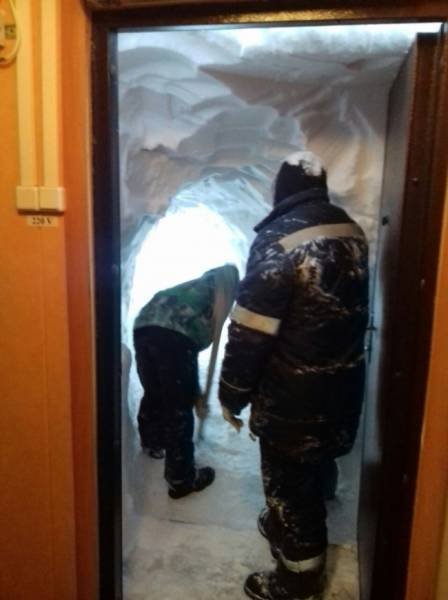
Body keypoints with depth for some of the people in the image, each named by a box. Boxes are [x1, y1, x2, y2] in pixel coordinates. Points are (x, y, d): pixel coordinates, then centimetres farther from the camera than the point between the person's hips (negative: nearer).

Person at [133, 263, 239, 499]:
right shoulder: (225, 279, 24)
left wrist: (195, 392, 50)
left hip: (144, 326, 8)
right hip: (174, 333, -7)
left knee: (153, 393, 30)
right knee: (179, 408, 6)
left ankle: (151, 442, 54)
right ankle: (181, 479, 20)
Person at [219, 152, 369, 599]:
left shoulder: (278, 240, -21)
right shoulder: (352, 232, 2)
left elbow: (250, 330, -21)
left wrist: (232, 395, -10)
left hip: (295, 391, -7)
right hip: (342, 381, 8)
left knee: (289, 479, 12)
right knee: (313, 467, 26)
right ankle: (289, 527, 51)